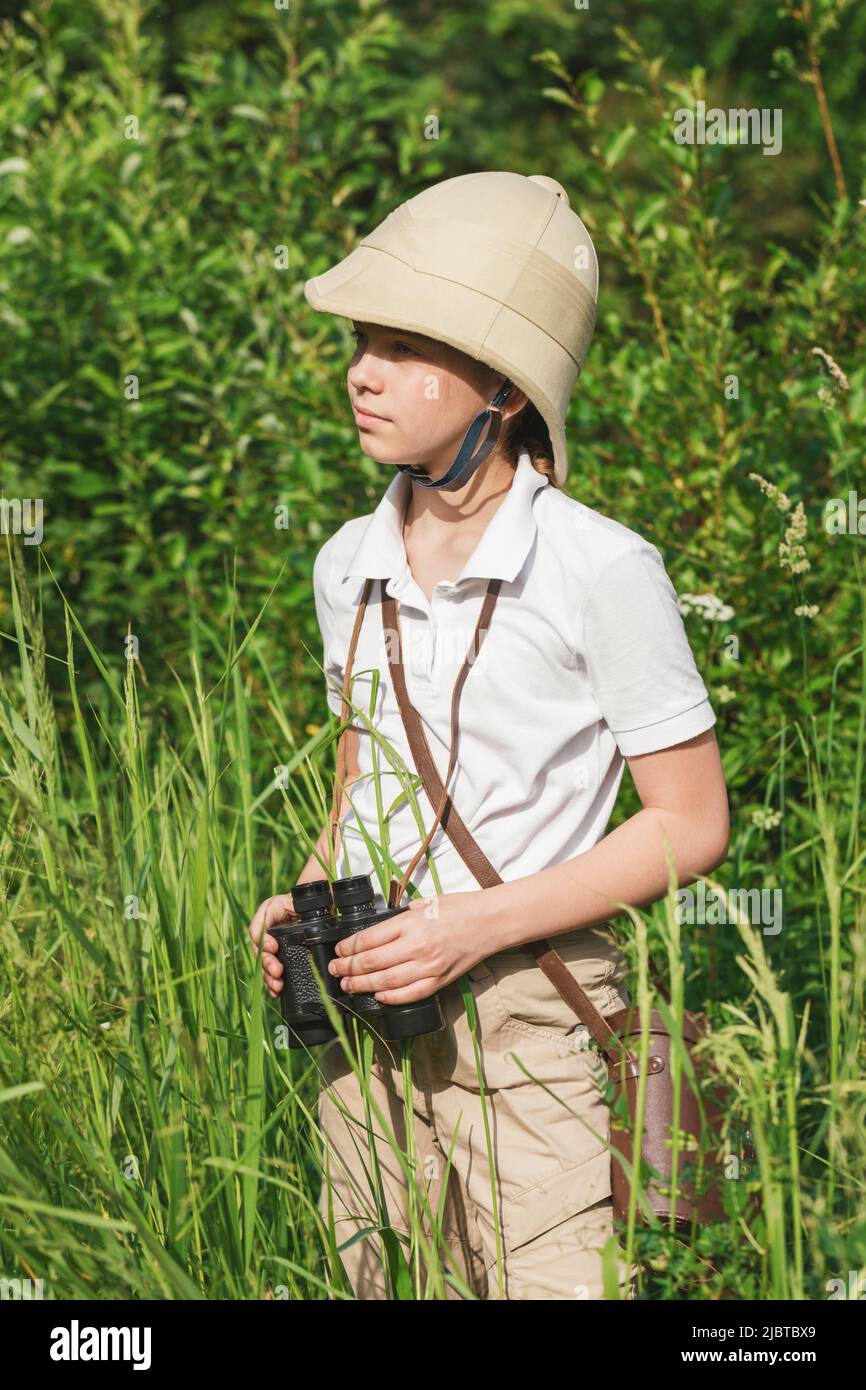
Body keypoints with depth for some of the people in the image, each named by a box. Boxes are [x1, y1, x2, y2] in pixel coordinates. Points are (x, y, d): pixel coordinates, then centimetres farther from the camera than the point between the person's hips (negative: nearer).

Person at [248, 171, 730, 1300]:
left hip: (534, 1028, -5)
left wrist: (479, 923, -16)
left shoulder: (600, 570, -12)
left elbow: (691, 827, -8)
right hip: (368, 1019, 6)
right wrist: (307, 904, 0)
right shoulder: (348, 567, 7)